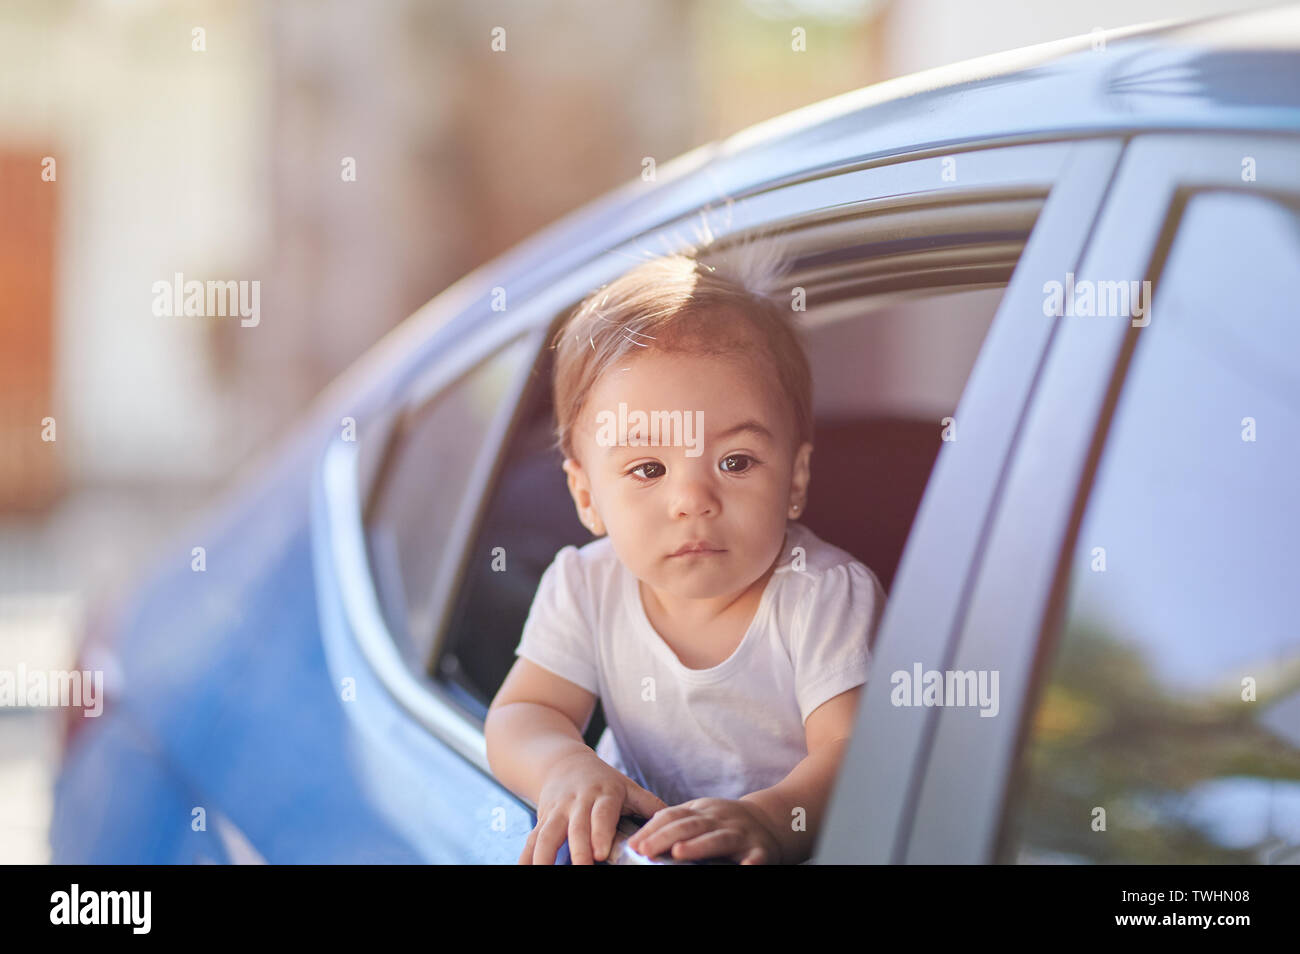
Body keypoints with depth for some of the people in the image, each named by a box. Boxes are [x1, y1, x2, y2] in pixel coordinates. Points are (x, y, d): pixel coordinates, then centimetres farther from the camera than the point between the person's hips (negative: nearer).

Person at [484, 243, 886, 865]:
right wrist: (566, 768, -28)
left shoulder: (829, 596, -16)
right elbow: (521, 717, -4)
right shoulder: (586, 588, -6)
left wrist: (770, 819, -45)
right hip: (639, 824, 4)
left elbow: (856, 751, -24)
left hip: (797, 844, -4)